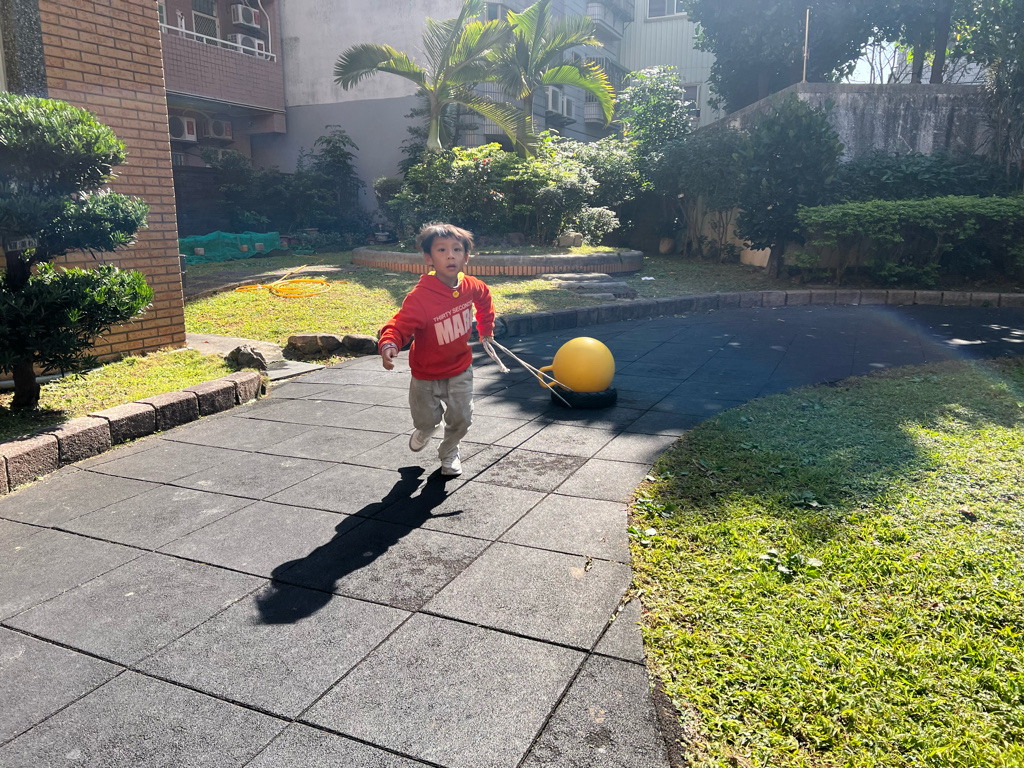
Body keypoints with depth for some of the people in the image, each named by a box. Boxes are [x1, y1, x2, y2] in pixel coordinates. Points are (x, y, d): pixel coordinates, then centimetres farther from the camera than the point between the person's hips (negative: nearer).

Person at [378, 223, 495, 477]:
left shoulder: (471, 286, -12)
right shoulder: (420, 296, -29)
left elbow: (485, 299, 12)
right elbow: (400, 324, -35)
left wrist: (486, 329, 16)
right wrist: (388, 344, -55)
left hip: (459, 369, 3)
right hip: (426, 373, -3)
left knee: (461, 418, 1)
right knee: (426, 419, 10)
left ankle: (449, 452, 34)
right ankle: (426, 429, 50)